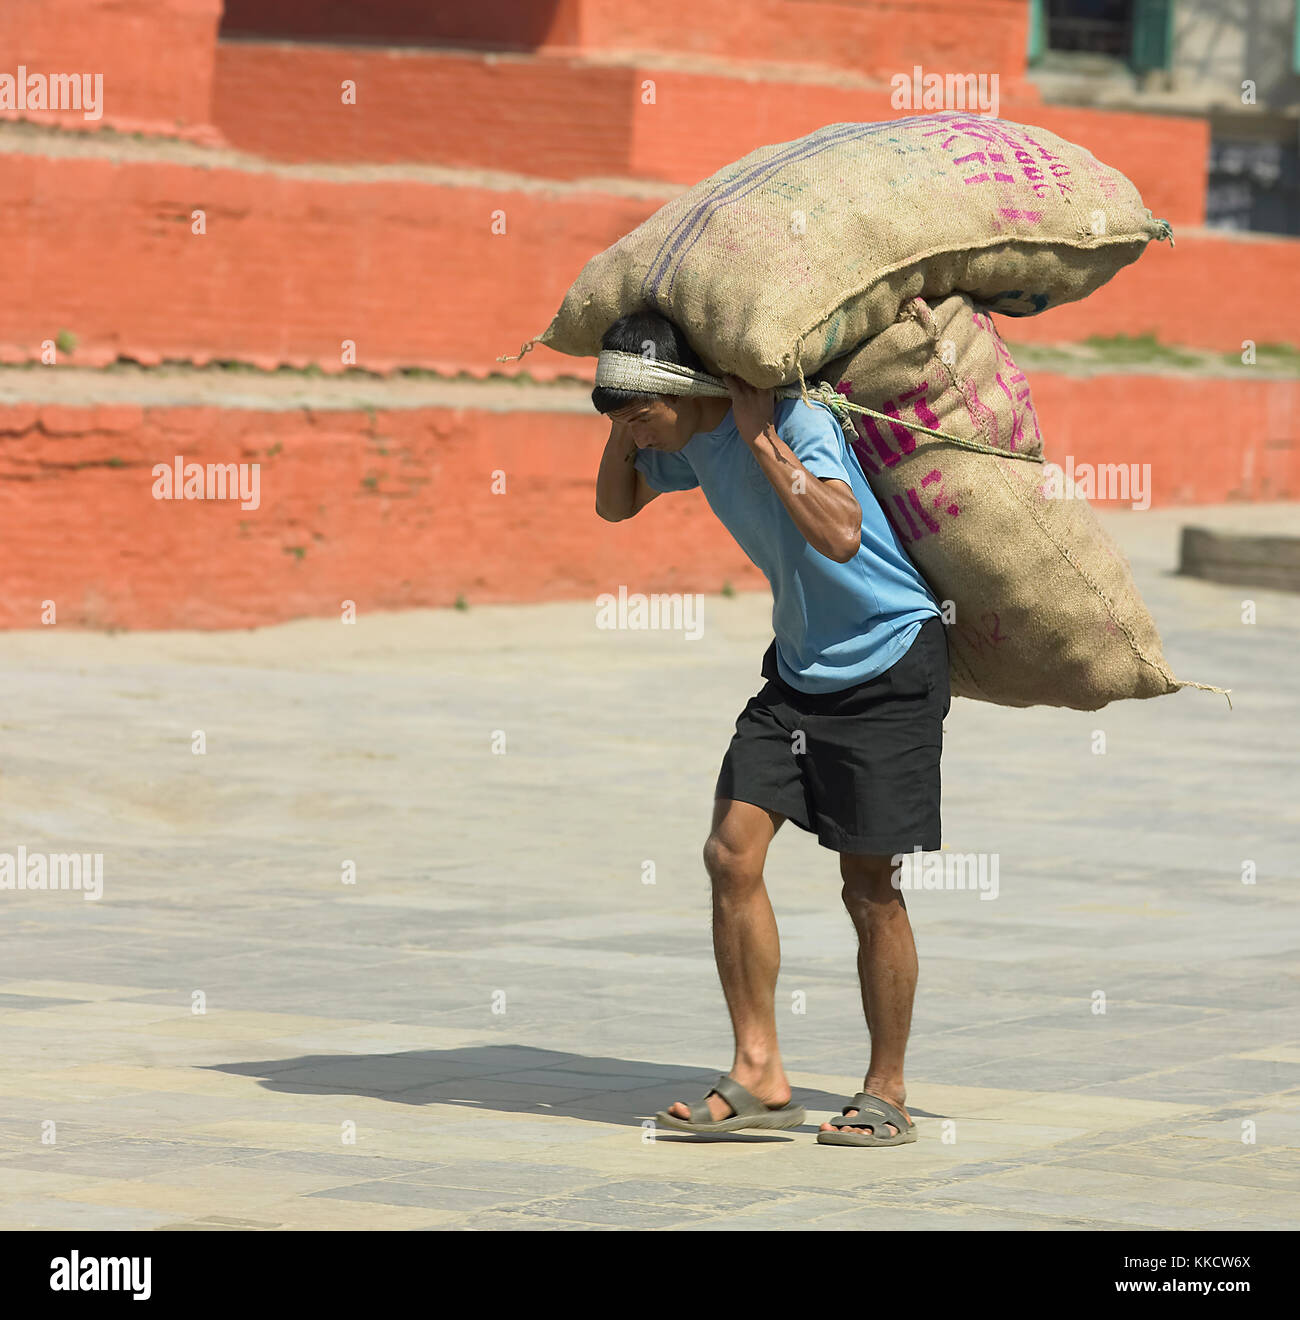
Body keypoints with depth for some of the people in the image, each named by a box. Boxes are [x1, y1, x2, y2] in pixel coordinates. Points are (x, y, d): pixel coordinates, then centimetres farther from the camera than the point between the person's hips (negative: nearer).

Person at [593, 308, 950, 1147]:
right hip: (800, 665, 8)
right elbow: (615, 505, 19)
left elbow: (840, 535, -37)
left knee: (870, 887, -3)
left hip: (890, 665, -8)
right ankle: (759, 1076, 0)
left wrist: (761, 439, -32)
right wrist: (626, 428, 1)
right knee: (732, 854, -5)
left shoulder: (796, 420, -22)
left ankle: (887, 1095, 9)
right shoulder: (692, 439, 2)